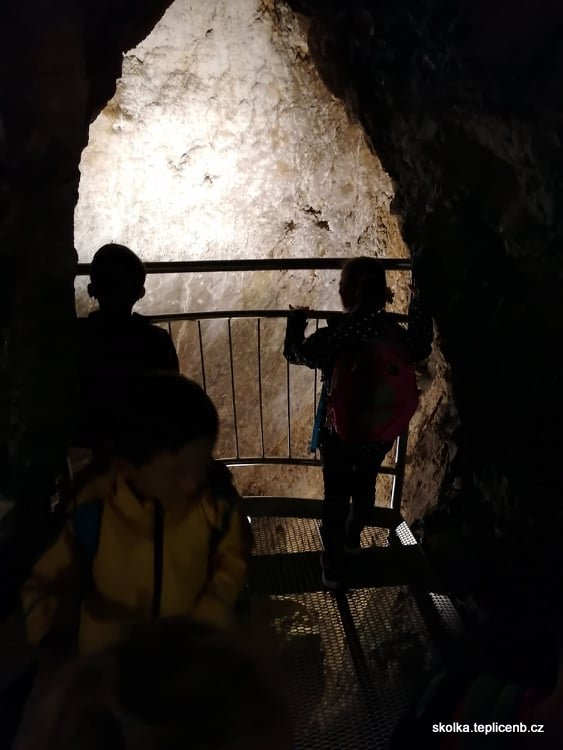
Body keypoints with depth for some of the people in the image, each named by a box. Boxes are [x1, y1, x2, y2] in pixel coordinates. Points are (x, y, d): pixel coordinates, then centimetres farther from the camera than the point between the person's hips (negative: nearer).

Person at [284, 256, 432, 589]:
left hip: (339, 435, -3)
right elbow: (422, 348, 6)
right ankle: (352, 539, 54)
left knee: (336, 498, 18)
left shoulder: (330, 339, -24)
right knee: (365, 487, 29)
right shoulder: (397, 337, -18)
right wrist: (419, 303, 15)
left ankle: (334, 567, 32)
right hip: (379, 434, 3)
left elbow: (293, 352, -4)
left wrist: (296, 320, 15)